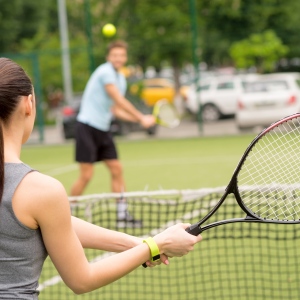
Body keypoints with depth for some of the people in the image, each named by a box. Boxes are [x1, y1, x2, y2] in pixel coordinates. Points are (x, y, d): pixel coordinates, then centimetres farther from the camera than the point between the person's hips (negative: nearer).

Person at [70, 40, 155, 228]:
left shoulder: (121, 79, 13)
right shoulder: (105, 72, -14)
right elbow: (119, 100, -18)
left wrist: (139, 120, 5)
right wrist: (141, 118, -14)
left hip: (103, 129, 9)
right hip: (88, 127, -9)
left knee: (117, 169, 6)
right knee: (86, 175, -9)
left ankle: (122, 215, 11)